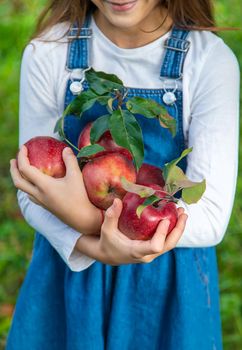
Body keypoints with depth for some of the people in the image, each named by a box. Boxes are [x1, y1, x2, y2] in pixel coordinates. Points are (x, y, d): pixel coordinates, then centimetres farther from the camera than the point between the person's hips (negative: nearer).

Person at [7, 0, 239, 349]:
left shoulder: (211, 60, -17)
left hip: (172, 283, -1)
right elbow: (32, 195, -8)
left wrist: (87, 217, -32)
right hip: (69, 269, 1)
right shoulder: (47, 52, -12)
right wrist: (94, 247, -28)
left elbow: (211, 218, -19)